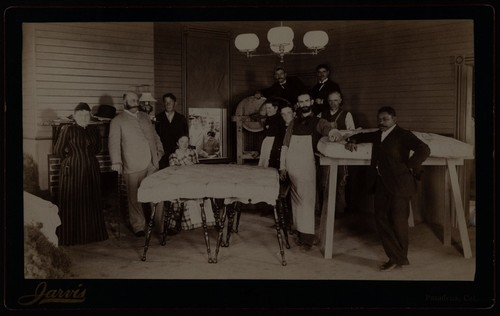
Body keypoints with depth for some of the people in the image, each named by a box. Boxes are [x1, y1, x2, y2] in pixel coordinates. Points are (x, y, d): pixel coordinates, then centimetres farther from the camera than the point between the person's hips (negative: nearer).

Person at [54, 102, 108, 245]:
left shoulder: (94, 129, 7)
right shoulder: (68, 130, -7)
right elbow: (58, 150, -5)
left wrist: (86, 155, 7)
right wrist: (72, 157, 5)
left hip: (91, 170, 5)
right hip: (72, 171, -4)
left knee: (91, 201, 9)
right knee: (72, 202, 1)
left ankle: (91, 233, 20)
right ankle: (70, 236, 9)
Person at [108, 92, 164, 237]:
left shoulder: (145, 117, 20)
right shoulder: (117, 121, 2)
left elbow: (154, 135, 27)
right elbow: (114, 142, -6)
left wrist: (159, 150, 15)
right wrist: (116, 161, -16)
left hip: (152, 164, 5)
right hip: (133, 166, -5)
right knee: (135, 198, 0)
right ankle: (138, 226, 11)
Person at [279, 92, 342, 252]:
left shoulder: (318, 122, 3)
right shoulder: (293, 123, 13)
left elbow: (329, 129, -17)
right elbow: (285, 145, 13)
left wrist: (334, 133, -42)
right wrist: (282, 166, 7)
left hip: (307, 166, -4)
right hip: (291, 167, 4)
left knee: (307, 200, -7)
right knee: (295, 200, 8)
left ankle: (307, 237, -5)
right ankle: (300, 233, 16)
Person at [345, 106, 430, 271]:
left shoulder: (403, 135, -9)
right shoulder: (378, 134, 14)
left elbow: (424, 150, -21)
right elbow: (363, 136, 34)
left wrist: (410, 166, -14)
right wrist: (352, 140, 15)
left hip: (398, 185, -7)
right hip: (381, 185, 8)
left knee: (398, 222, 2)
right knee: (382, 220, 7)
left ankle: (400, 258, 19)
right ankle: (395, 257, 16)